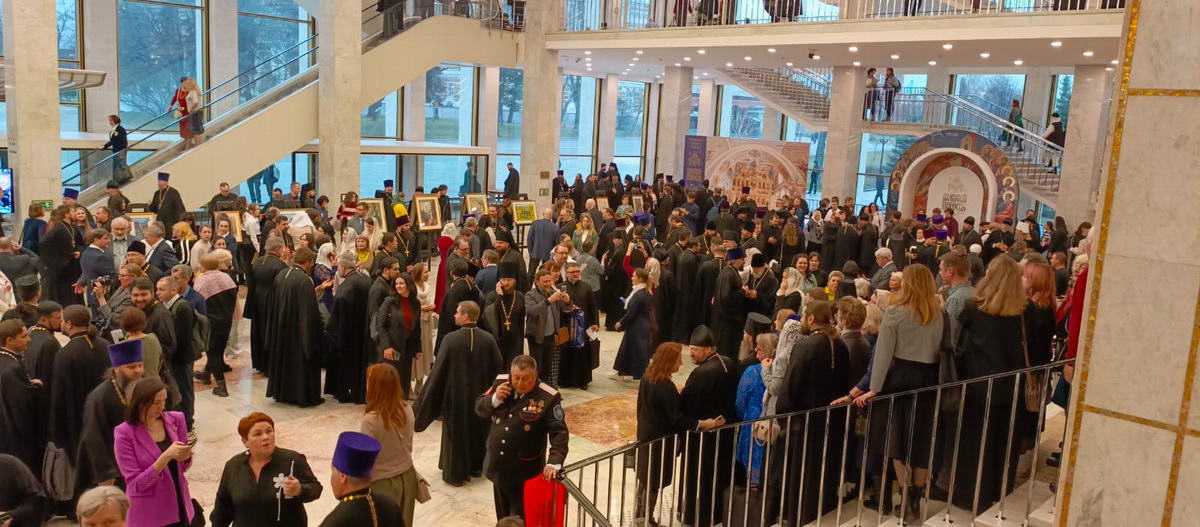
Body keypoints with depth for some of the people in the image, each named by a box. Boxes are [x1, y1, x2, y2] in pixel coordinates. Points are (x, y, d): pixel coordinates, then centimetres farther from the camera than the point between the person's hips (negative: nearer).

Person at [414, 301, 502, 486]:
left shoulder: (451, 339, -20)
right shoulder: (488, 339, -10)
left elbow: (438, 370, -15)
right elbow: (497, 368, -2)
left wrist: (426, 401, -5)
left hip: (455, 395, -3)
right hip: (480, 395, 3)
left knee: (456, 432, 11)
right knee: (478, 430, 21)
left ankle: (455, 473, 19)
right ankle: (476, 467, 34)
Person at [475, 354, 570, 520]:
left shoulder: (548, 397, -18)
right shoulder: (500, 382, -3)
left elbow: (559, 433, -18)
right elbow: (479, 408, 4)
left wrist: (554, 462, -31)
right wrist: (494, 399, -17)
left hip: (525, 472, -5)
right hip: (498, 466, 5)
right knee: (502, 516, 22)